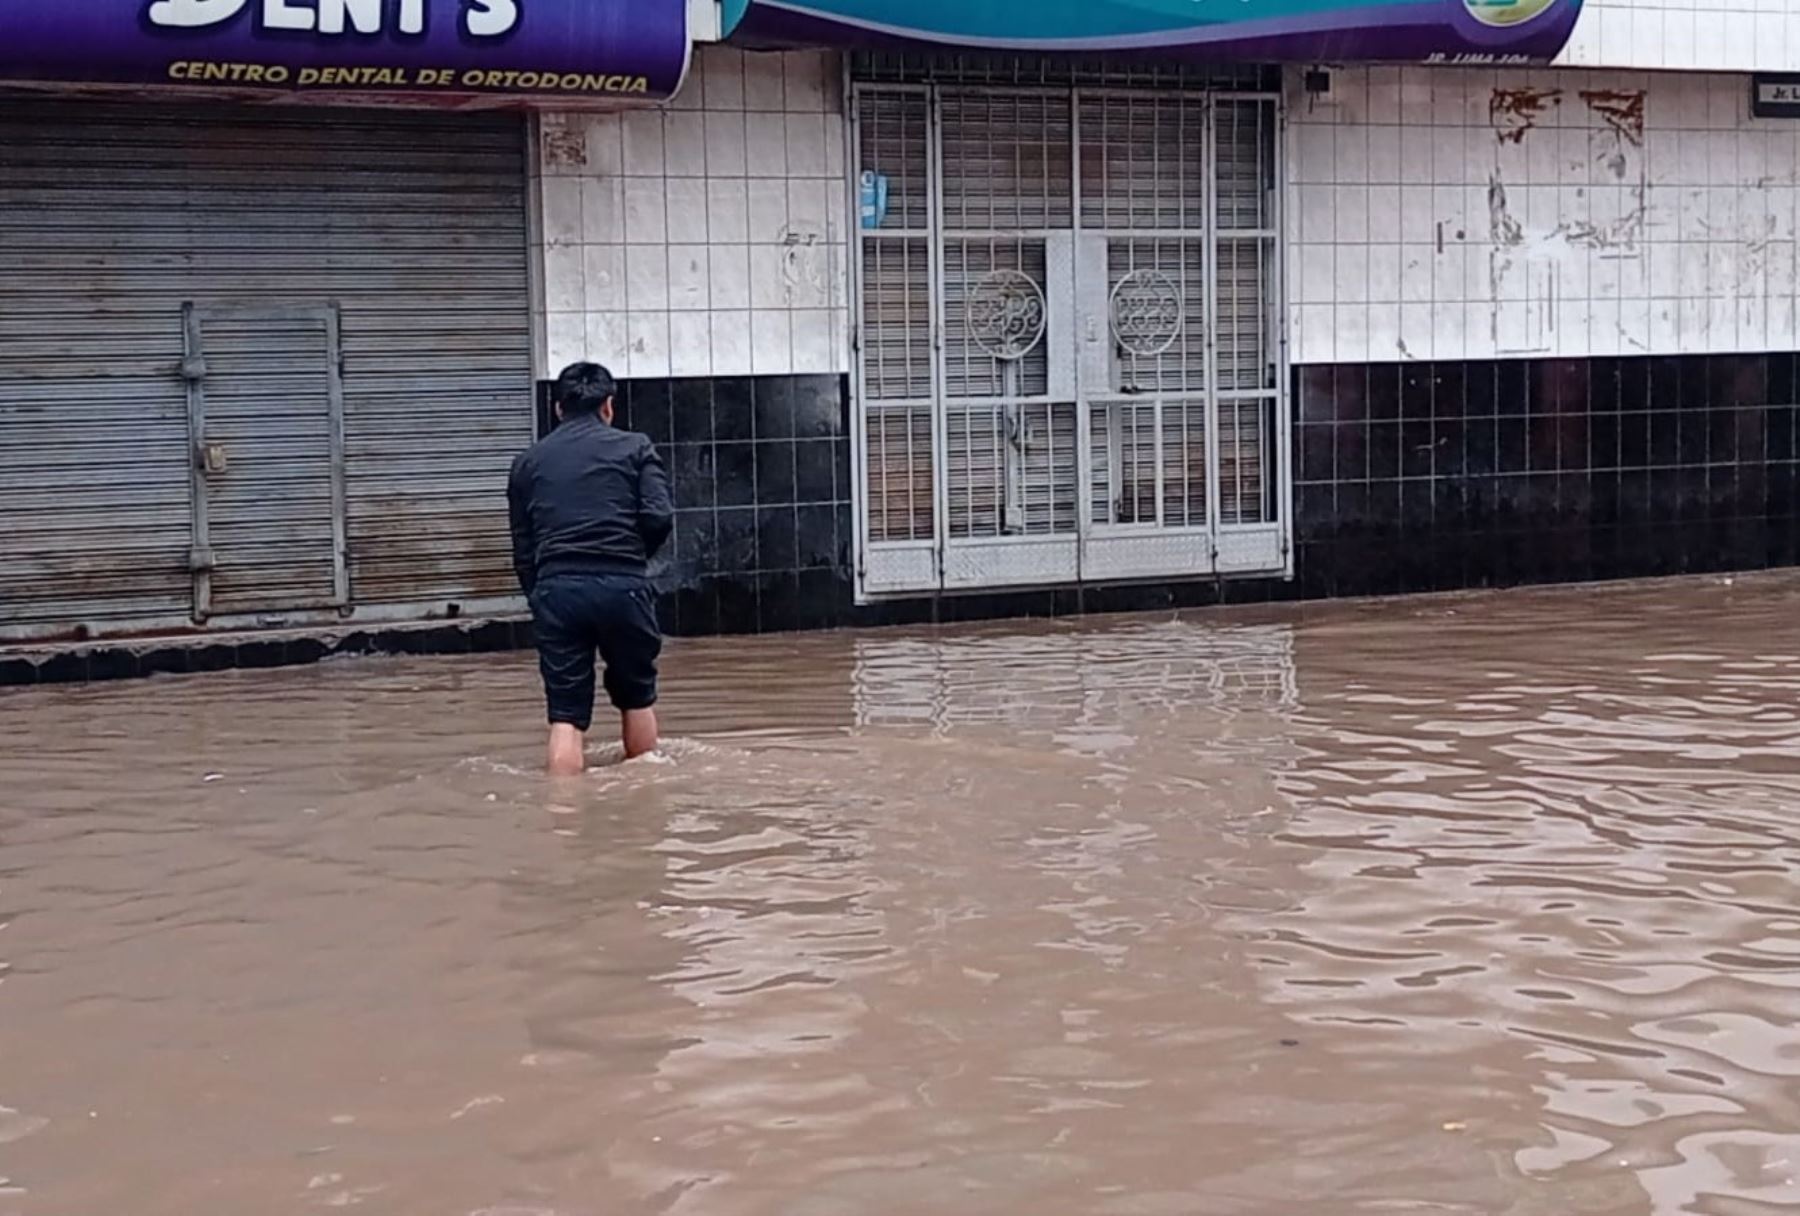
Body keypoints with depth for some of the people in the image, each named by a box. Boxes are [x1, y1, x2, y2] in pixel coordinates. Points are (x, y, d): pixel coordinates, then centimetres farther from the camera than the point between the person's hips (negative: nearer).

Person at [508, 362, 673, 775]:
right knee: (636, 697, 18)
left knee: (565, 716, 1)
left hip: (555, 589, 2)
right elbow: (659, 517, -3)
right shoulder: (634, 448, 9)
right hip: (621, 586, -1)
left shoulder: (529, 461, 17)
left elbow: (522, 548, 15)